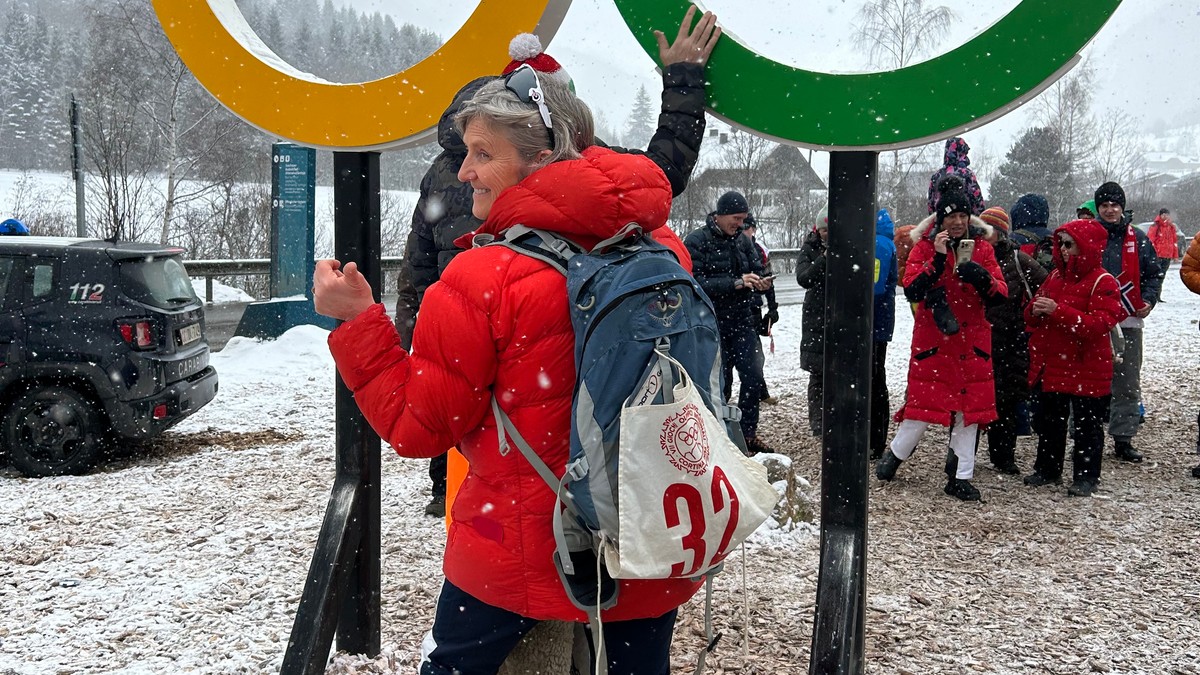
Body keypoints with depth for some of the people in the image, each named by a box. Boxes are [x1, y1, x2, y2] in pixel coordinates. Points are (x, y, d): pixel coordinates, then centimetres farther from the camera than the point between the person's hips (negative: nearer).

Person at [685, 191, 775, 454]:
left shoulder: (742, 241, 9)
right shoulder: (697, 241, -10)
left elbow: (758, 269, 18)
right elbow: (696, 282, -20)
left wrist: (760, 282, -7)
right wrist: (735, 283, -25)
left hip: (742, 322, 6)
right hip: (712, 325, -6)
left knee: (754, 377, 4)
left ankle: (748, 434, 18)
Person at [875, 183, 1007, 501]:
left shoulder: (981, 247, 5)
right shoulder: (925, 246, -3)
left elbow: (999, 295, -1)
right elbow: (911, 291, -15)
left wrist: (982, 278, -22)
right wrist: (937, 260, -23)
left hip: (972, 340, 3)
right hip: (931, 340, -3)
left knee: (969, 407, 4)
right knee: (923, 403, -2)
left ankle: (961, 478, 14)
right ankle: (895, 454, 23)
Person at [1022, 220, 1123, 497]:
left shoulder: (1102, 282, -12)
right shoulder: (1055, 276, 10)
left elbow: (1101, 323, -23)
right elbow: (1033, 315, 17)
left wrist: (1058, 311, -28)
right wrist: (1035, 311, -9)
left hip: (1086, 369, -7)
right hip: (1051, 365, 7)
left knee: (1087, 425, 4)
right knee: (1049, 420, 16)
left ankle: (1086, 476, 14)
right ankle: (1047, 469, 28)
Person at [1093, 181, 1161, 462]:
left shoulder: (1137, 239, 6)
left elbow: (1153, 274, 12)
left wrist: (1148, 300, -4)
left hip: (1128, 322, 2)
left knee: (1128, 384, 7)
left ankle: (1123, 440, 16)